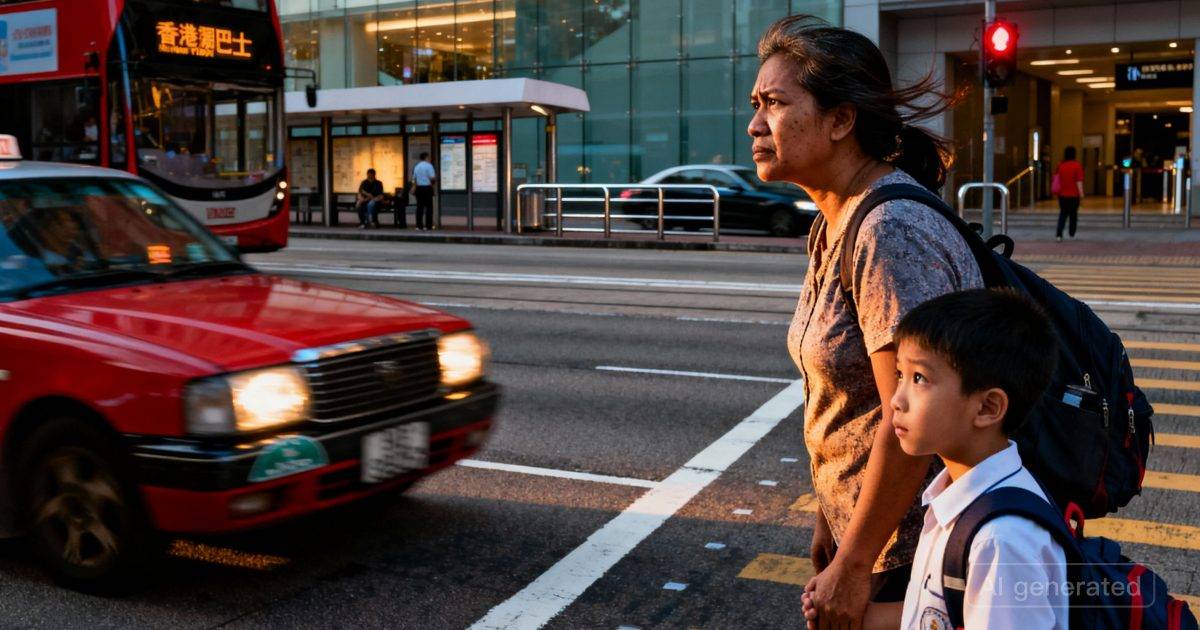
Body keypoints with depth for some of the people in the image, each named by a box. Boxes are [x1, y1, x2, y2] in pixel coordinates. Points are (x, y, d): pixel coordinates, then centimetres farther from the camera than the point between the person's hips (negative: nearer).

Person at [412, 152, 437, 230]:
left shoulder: (416, 166, 12)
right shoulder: (429, 166, -8)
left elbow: (414, 179, 15)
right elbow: (432, 178, -13)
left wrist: (414, 189, 21)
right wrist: (436, 178, 8)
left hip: (419, 188, 6)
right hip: (427, 188, -6)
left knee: (419, 207, 6)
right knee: (429, 207, -2)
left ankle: (419, 225, 3)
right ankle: (428, 226, -4)